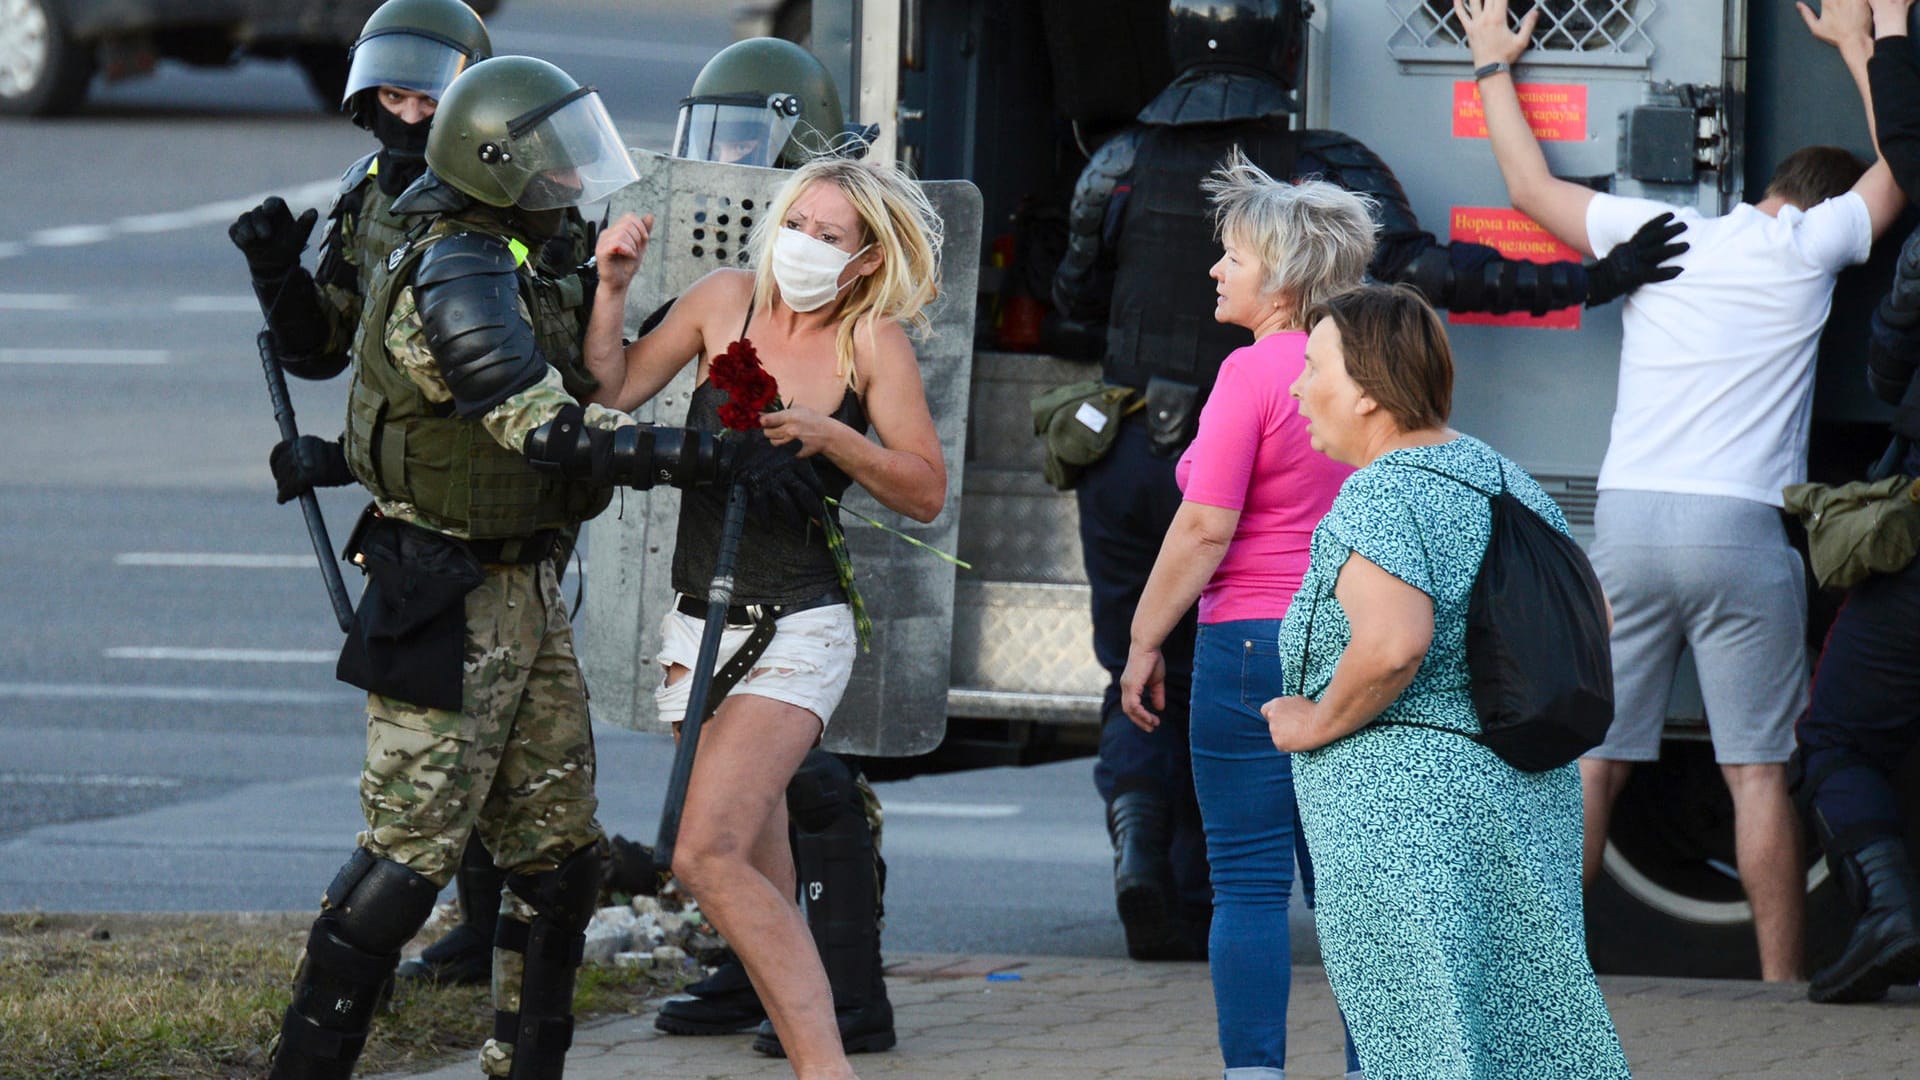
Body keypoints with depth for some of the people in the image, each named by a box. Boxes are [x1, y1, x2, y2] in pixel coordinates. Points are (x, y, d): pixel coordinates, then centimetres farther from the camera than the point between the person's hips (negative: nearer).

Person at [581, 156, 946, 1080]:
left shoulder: (873, 340, -6)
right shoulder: (728, 301, 3)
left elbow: (926, 492, -6)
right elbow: (610, 393, 6)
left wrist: (830, 436, -20)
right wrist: (612, 287, -6)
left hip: (797, 633, -5)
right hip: (703, 625, 5)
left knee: (708, 856, -21)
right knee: (761, 885, 9)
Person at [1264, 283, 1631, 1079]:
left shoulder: (1380, 498, -16)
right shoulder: (1504, 480, 11)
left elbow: (1391, 644, -31)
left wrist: (1316, 722, -15)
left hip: (1405, 813, -8)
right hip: (1529, 798, 8)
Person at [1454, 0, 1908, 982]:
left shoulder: (1653, 233, 11)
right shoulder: (1806, 246, 4)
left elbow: (1531, 186, 26)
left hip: (1626, 520, 3)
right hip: (1741, 530, -3)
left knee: (1591, 758, 4)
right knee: (1758, 771, -1)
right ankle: (1781, 981, -1)